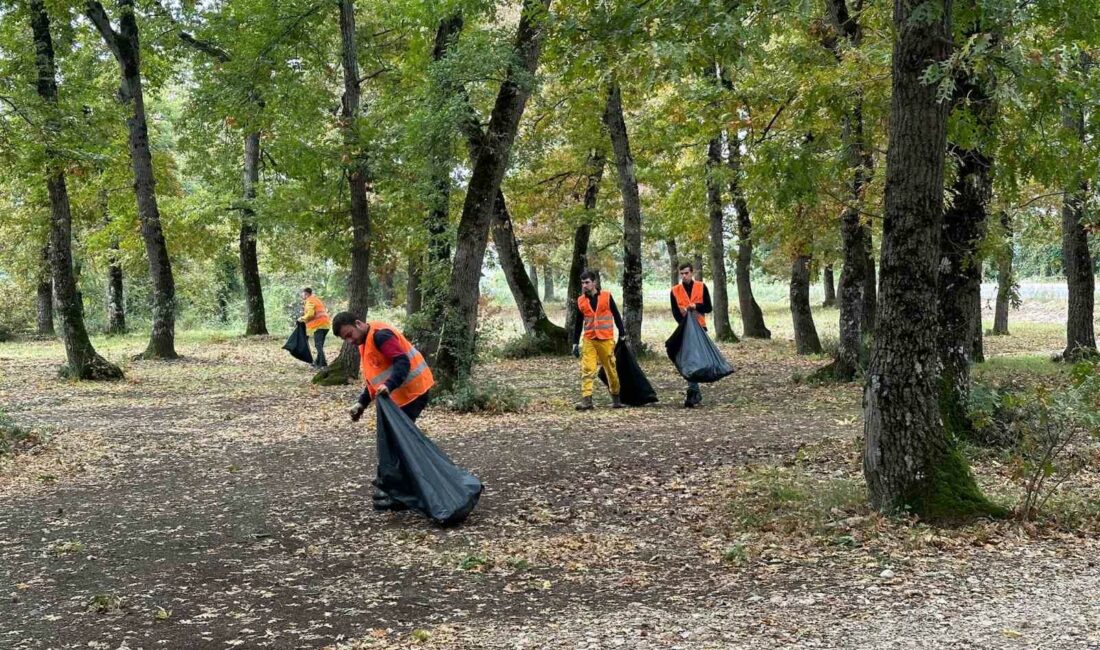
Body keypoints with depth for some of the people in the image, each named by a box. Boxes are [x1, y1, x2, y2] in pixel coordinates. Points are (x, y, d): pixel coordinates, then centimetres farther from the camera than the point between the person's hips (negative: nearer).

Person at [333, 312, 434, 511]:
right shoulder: (365, 342, 16)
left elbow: (403, 362, -27)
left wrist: (389, 386, -41)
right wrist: (361, 403, 12)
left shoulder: (380, 335, -17)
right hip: (400, 395, 10)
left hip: (413, 391, -10)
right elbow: (372, 378, 22)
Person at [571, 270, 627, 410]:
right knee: (587, 370, -10)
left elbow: (616, 316, 4)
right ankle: (586, 400, -15)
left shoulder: (606, 296, -1)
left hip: (606, 340, -2)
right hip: (588, 341, 2)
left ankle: (616, 398, 24)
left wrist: (622, 334, 2)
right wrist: (575, 343, 10)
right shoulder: (580, 301, 5)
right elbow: (578, 323, 12)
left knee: (611, 370, 8)